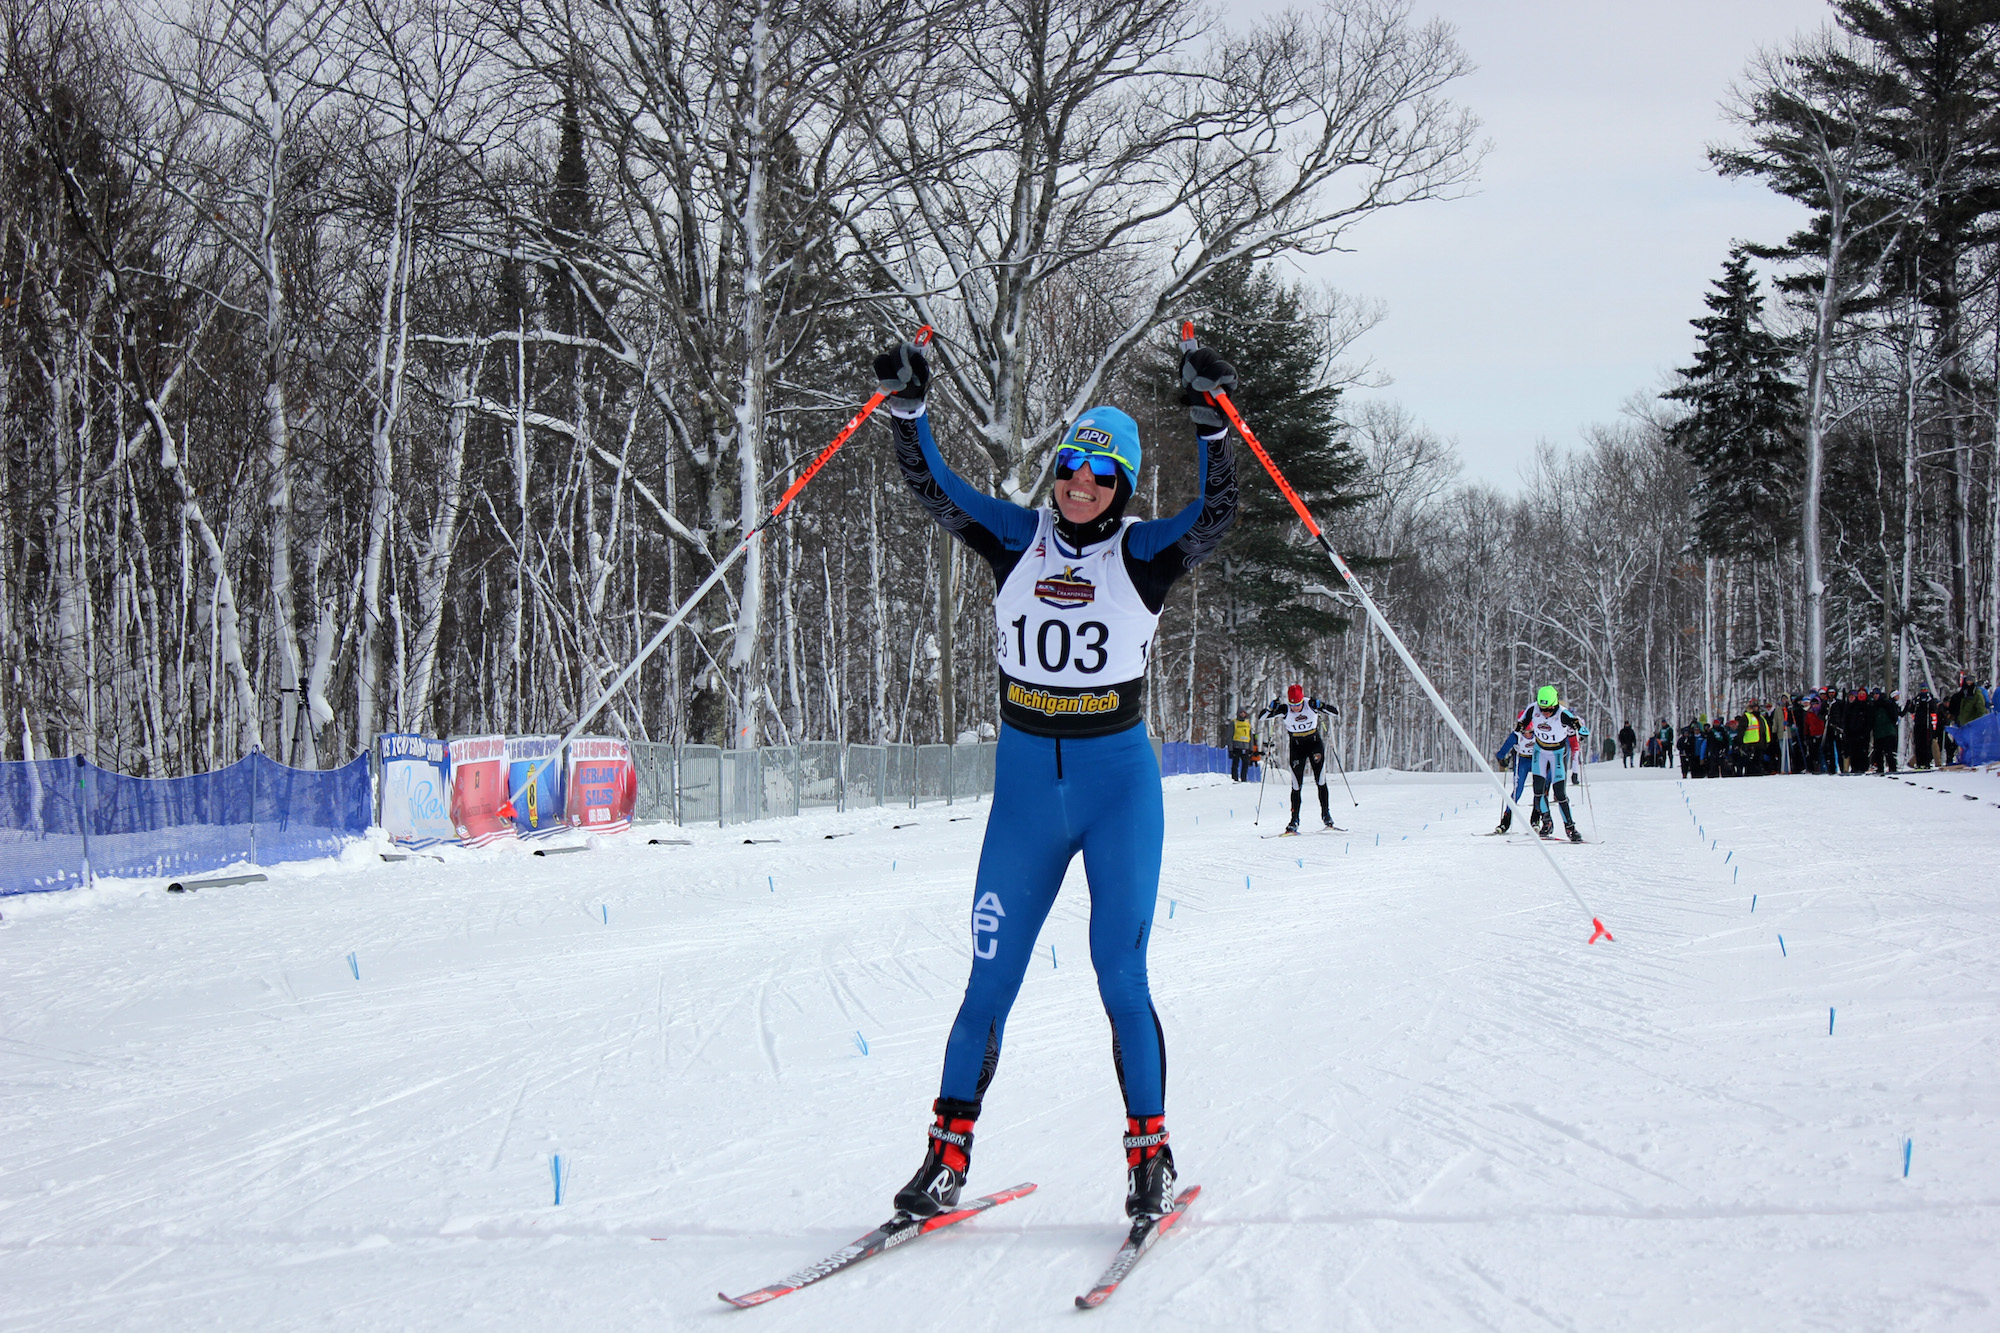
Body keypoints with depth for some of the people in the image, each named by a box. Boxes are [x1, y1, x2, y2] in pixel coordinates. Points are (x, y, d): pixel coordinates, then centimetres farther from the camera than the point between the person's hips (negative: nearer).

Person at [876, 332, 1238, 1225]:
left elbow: (1215, 514, -16)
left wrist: (1210, 423, -27)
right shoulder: (1017, 540, 6)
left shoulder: (1143, 555, -1)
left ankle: (1149, 1155, 6)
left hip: (1120, 787, -2)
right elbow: (934, 488, 0)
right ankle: (949, 1152, 10)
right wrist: (906, 409, -13)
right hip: (1024, 787, 2)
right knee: (990, 979, 3)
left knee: (1121, 977, -5)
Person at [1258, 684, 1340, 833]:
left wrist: (1320, 707, -32)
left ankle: (1326, 814, 5)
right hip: (1296, 747, 0)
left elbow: (1336, 712, -15)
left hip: (1315, 744, 0)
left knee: (1321, 781, -6)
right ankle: (1294, 821, 0)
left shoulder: (1311, 705, -16)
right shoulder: (1284, 710, -15)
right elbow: (1260, 718, -14)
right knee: (1296, 785, -3)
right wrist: (1271, 708, -32)